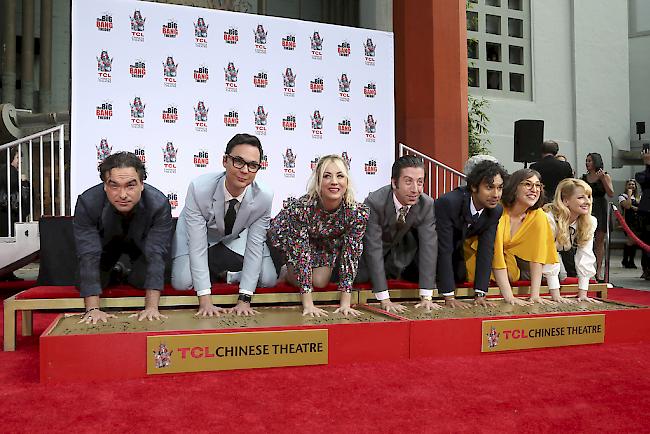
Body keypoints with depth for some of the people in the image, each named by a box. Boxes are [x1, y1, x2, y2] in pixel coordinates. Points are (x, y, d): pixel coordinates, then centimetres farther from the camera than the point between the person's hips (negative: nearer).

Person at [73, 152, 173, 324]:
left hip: (140, 247, 0)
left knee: (144, 280, -15)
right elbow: (89, 256, -35)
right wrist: (92, 309, -40)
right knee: (83, 283, -11)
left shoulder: (159, 204, -35)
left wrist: (151, 307, -42)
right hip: (105, 246, 0)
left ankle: (126, 269, 19)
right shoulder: (87, 203, -35)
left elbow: (156, 255, -35)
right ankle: (115, 271, 21)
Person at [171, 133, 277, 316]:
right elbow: (197, 246, -33)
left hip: (237, 236, 2)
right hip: (198, 234, -2)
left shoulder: (264, 197, -28)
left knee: (268, 279, -14)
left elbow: (254, 247, -23)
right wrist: (205, 300, -36)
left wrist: (244, 300, -28)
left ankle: (225, 272, 11)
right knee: (182, 282, -23)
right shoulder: (198, 188, -35)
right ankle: (215, 272, 8)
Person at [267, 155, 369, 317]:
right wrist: (308, 304, -38)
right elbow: (301, 253, -36)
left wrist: (345, 303, -30)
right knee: (297, 278, -18)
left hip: (328, 241, 2)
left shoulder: (358, 212, -32)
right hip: (288, 235, -2)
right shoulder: (302, 207, -39)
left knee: (320, 281, -12)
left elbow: (349, 255, -27)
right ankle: (288, 269, 17)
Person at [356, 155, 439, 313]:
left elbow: (428, 246, -24)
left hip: (401, 246, 5)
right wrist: (385, 300, -38)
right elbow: (373, 249, -35)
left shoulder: (427, 205, -24)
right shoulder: (374, 203, -36)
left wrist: (426, 297, -29)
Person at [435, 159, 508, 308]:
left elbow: (486, 250, -18)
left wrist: (480, 294, -25)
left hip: (457, 247, 5)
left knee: (461, 276, -11)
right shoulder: (448, 202, -38)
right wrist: (449, 297, -38)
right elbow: (444, 250, -38)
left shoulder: (496, 211, -20)